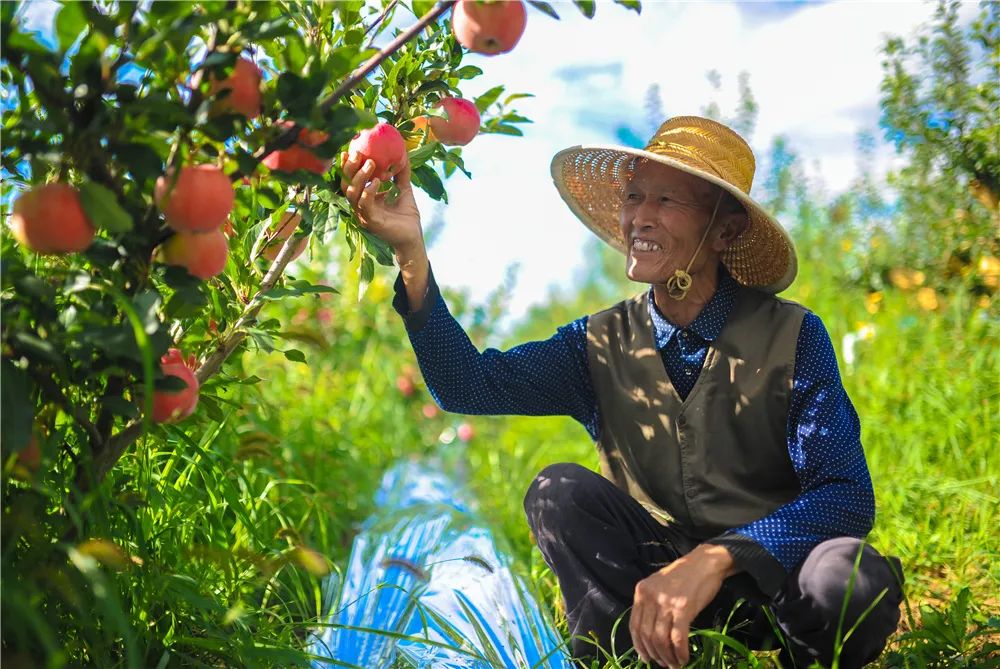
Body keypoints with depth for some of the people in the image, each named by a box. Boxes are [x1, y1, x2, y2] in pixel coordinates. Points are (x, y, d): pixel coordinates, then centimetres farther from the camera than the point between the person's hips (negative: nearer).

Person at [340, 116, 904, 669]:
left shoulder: (793, 336, -8)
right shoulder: (602, 344, 1)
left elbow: (846, 495, -18)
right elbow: (470, 383, -14)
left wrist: (715, 559, -33)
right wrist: (411, 252, -26)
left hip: (771, 584, -2)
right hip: (656, 578, 2)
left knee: (857, 578, -33)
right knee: (561, 491, -21)